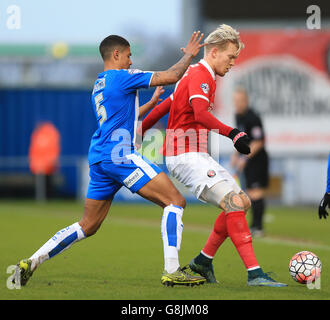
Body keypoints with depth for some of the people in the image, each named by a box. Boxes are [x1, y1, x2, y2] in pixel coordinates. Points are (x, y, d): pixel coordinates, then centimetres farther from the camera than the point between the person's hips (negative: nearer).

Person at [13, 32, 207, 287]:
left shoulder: (98, 86, 23)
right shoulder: (120, 77, -4)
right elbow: (171, 76, -5)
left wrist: (152, 103, 40)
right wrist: (189, 55, 10)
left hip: (99, 159, 9)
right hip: (119, 154, -9)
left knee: (88, 226, 15)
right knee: (175, 201, -8)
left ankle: (31, 263, 12)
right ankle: (171, 270, -18)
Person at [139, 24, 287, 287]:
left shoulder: (198, 75, 21)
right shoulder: (199, 76, -12)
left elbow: (165, 105, 29)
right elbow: (200, 115, -29)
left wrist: (140, 131, 36)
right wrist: (233, 134, -36)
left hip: (196, 155, 11)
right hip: (187, 154, -11)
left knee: (242, 202, 8)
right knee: (234, 203, -21)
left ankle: (203, 261, 14)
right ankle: (254, 274, -25)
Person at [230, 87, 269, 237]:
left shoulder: (252, 118, -18)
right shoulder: (238, 116, 11)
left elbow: (258, 142, -20)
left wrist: (244, 159, -20)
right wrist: (236, 154, 16)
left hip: (257, 159, -9)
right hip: (247, 160, 9)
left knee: (256, 192, -13)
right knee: (250, 192, 12)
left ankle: (258, 227, -13)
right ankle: (254, 225, 19)